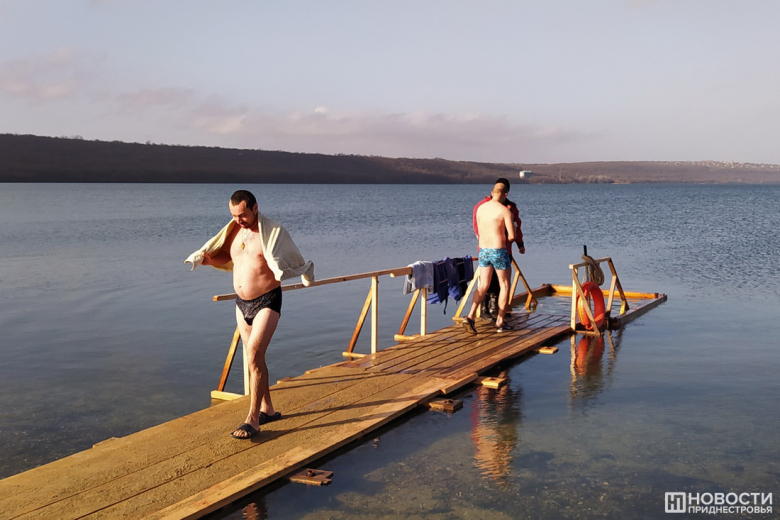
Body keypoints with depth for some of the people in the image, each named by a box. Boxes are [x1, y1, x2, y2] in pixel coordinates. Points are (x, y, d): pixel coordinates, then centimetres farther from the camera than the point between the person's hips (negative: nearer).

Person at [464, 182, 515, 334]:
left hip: (483, 250, 5)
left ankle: (470, 317, -7)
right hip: (499, 251, -5)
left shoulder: (481, 208, 8)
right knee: (504, 286, 9)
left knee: (483, 286, 9)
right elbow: (511, 236, -11)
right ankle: (500, 322, 11)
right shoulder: (505, 211, -11)